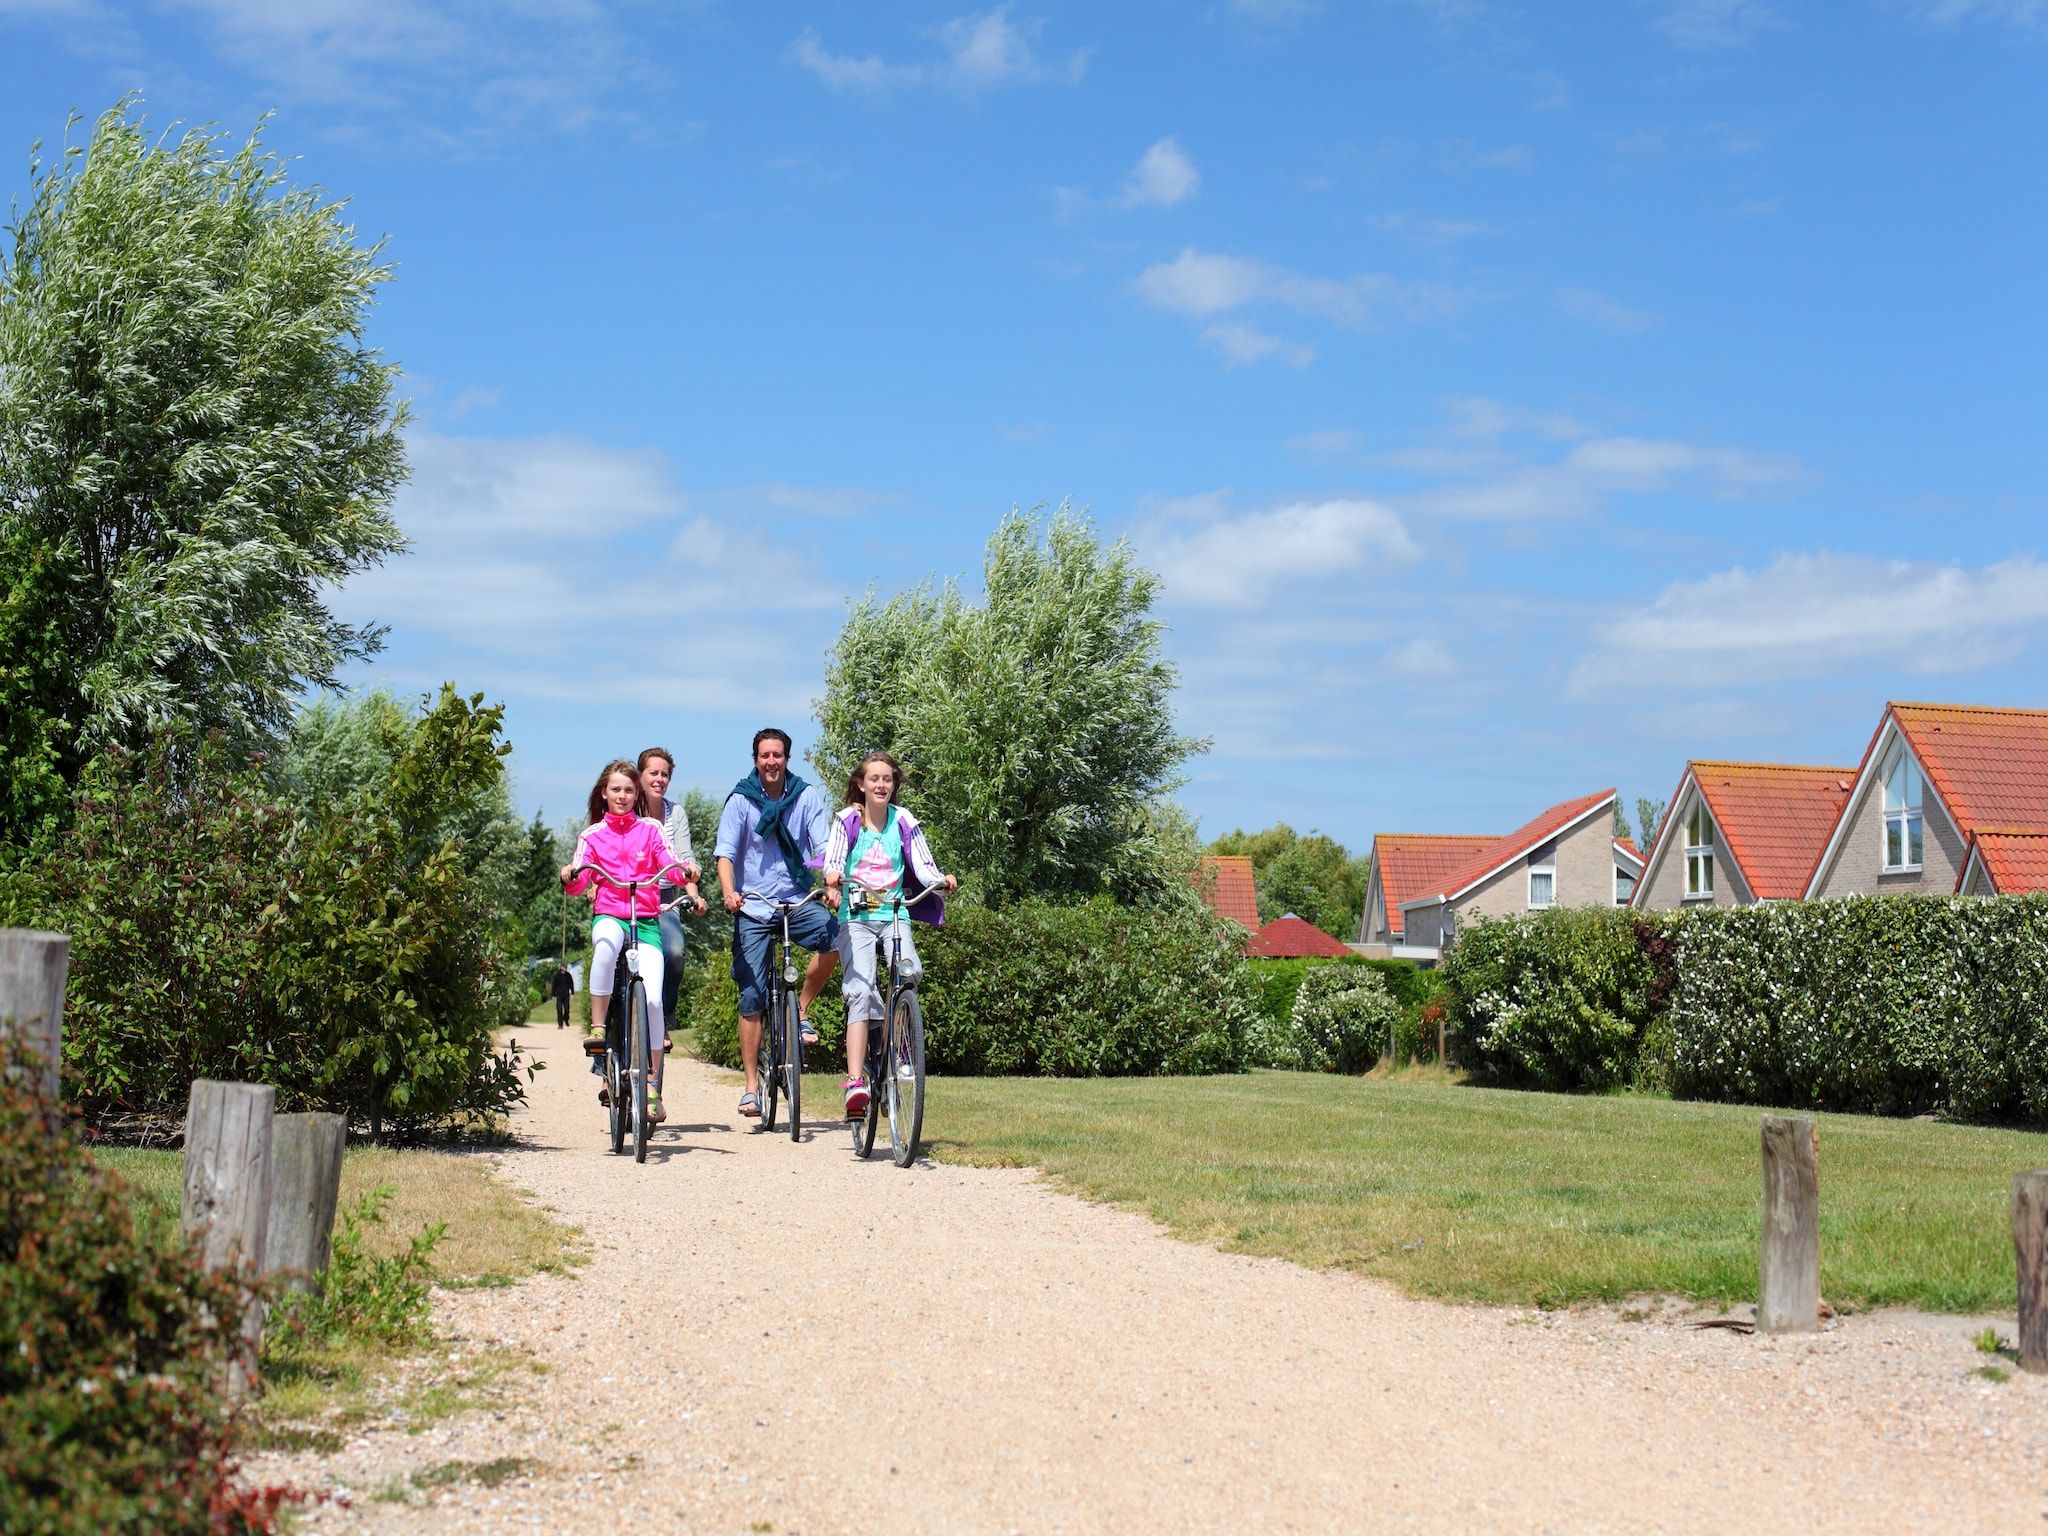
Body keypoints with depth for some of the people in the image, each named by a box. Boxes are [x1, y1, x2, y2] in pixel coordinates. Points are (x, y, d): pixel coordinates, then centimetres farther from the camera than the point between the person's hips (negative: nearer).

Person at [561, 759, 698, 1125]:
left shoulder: (650, 829, 11)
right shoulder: (592, 835, 11)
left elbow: (670, 863, -3)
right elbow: (579, 883, 0)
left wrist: (687, 871, -25)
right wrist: (569, 877, -23)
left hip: (646, 923, 1)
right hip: (609, 916, -1)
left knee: (652, 998, -16)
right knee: (607, 941, -40)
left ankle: (653, 1087, -4)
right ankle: (597, 1026, -31)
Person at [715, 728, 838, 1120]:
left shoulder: (806, 796, 0)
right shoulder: (740, 800, -2)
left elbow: (823, 847, -6)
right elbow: (725, 853, -8)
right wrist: (728, 892, -27)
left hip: (797, 900, 1)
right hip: (752, 909, -1)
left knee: (833, 933, -30)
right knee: (752, 997, -2)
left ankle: (801, 1009, -7)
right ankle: (752, 1085, 7)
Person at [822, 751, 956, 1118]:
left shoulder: (903, 822, 7)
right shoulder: (847, 820, 2)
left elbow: (922, 865, 3)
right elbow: (833, 860, -10)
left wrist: (942, 880, -19)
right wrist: (833, 881, -32)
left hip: (894, 914, 2)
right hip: (856, 917, -2)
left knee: (910, 971, -26)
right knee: (861, 992, -19)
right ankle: (855, 1083, -26)